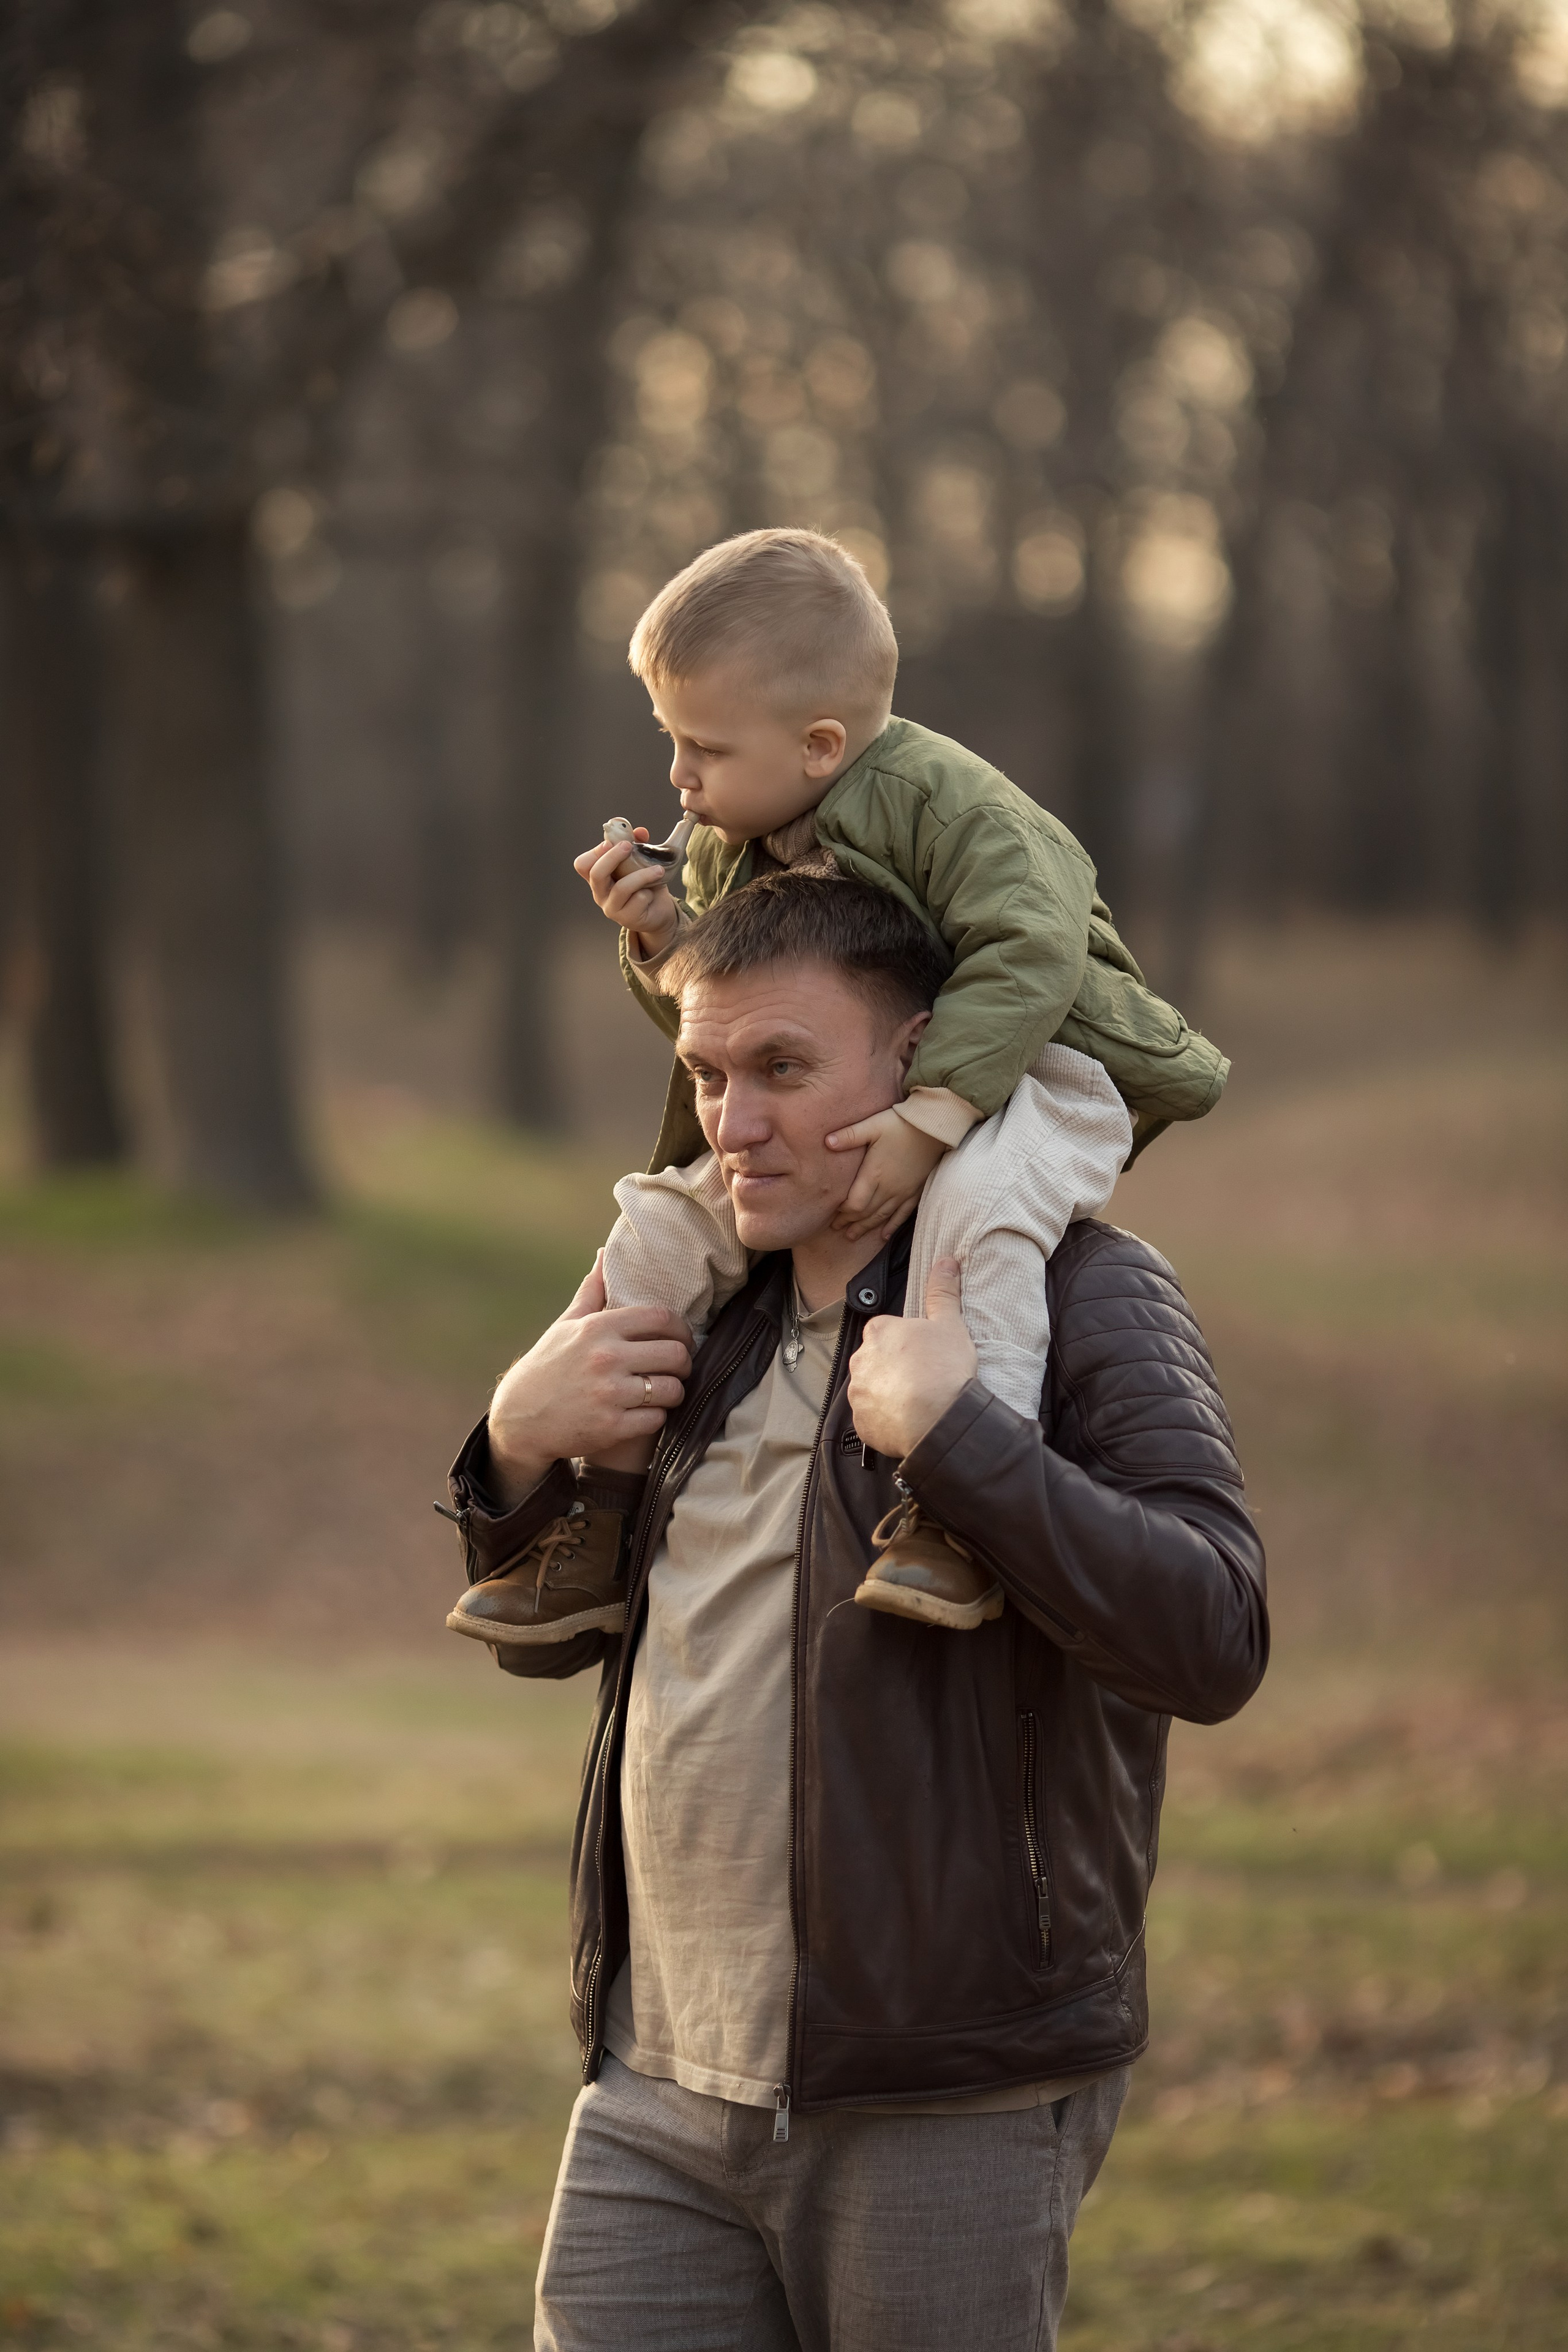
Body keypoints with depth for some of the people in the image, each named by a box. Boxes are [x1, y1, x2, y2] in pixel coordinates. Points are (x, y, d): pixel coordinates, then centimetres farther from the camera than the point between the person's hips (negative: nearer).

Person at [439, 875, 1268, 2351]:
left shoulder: (1080, 1298, -5)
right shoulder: (717, 1313, 15)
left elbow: (1214, 1640, -19)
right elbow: (542, 1633, 24)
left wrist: (952, 1435, -24)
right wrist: (519, 1451, 4)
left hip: (947, 2104, -5)